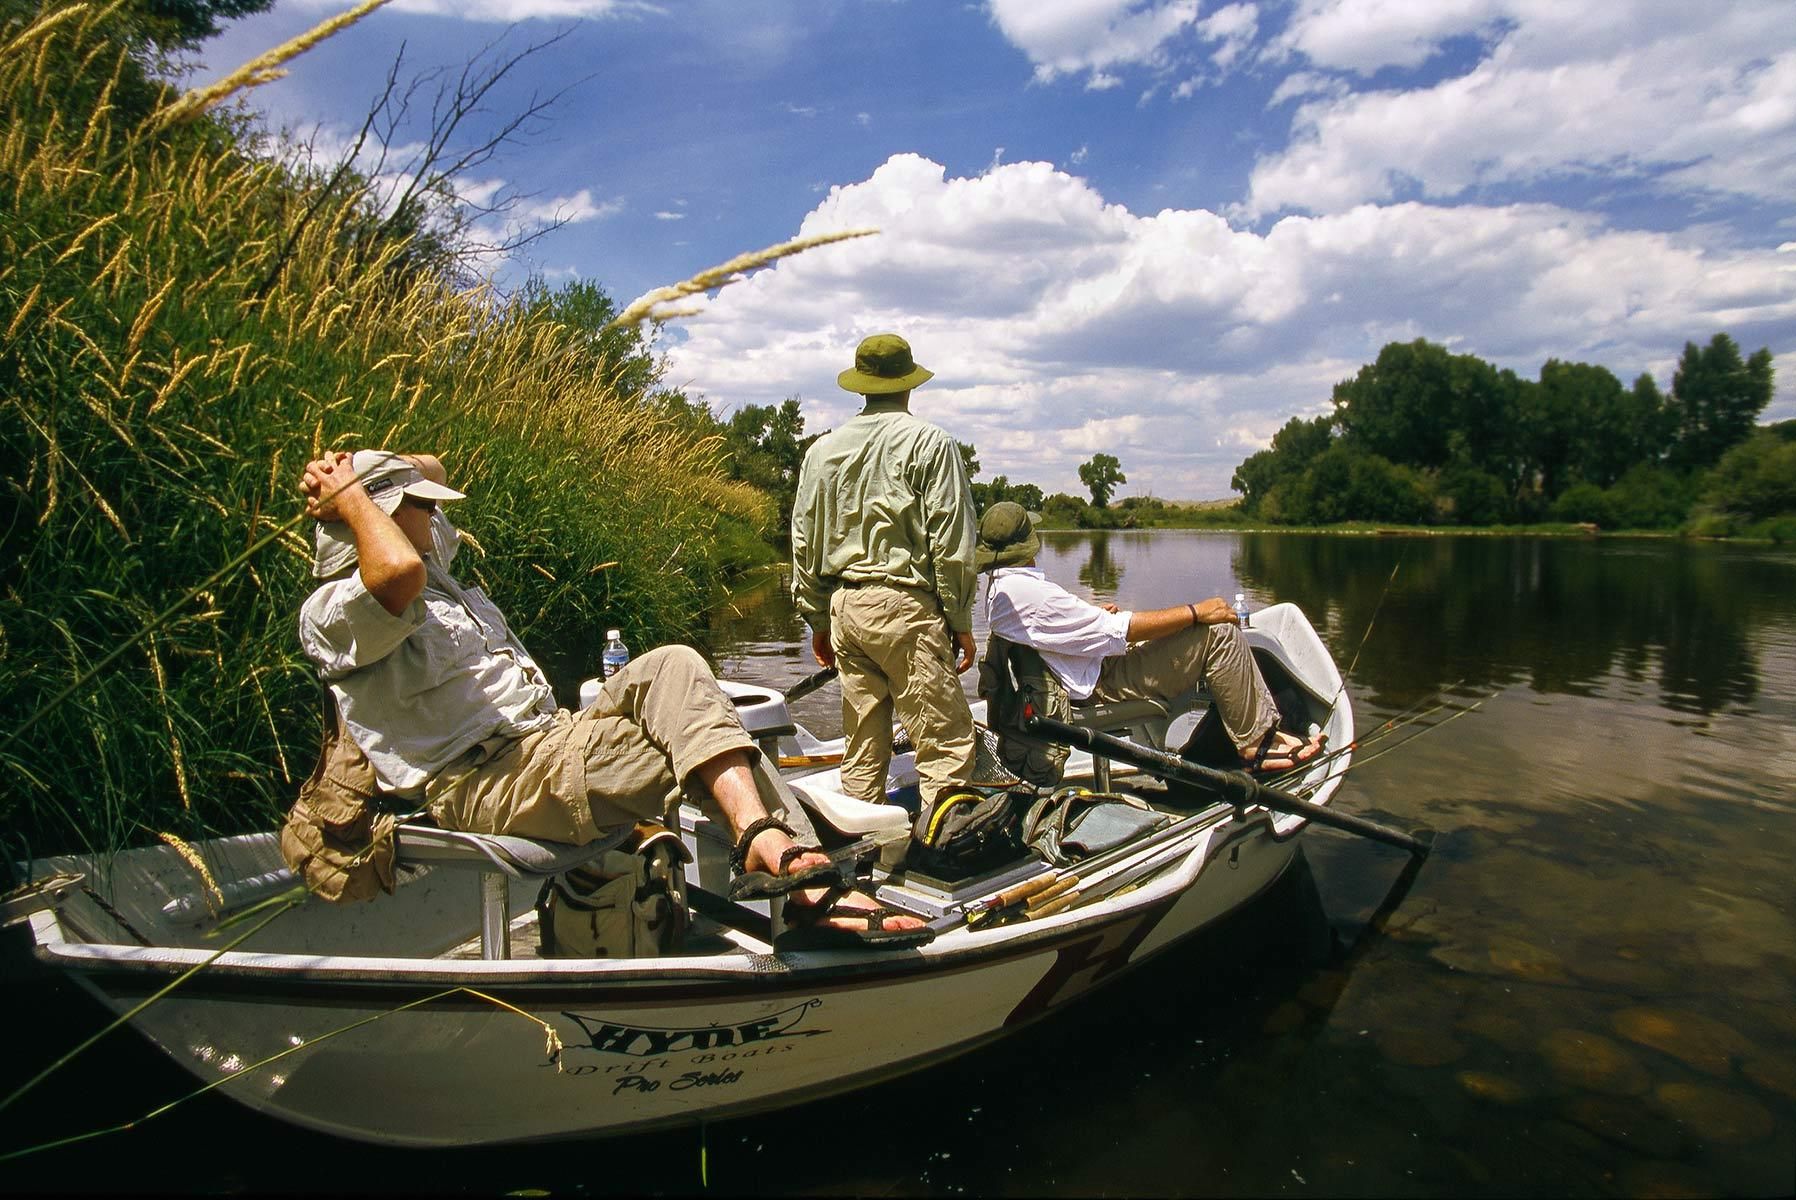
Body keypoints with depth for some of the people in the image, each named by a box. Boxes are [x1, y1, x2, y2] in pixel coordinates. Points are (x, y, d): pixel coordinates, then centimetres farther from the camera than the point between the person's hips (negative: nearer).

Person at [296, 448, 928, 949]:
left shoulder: (436, 582, 22)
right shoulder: (330, 611, -4)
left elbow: (428, 467, 36)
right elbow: (399, 571, -29)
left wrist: (354, 469, 17)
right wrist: (349, 496, -11)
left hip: (552, 737, 9)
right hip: (485, 784, -9)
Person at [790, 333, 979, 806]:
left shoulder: (823, 449, 13)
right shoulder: (930, 443, -3)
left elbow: (804, 542, 14)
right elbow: (950, 542, -7)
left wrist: (817, 619, 20)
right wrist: (961, 621, 0)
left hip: (844, 607, 6)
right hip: (907, 607, -6)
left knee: (861, 745, 13)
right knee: (946, 743, -3)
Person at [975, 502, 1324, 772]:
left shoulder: (997, 588, 7)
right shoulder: (1029, 592, -25)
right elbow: (1117, 629, -24)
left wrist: (1092, 611, 8)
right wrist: (1195, 612, -16)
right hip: (1107, 685, -11)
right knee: (1219, 630, -16)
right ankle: (1256, 742, -4)